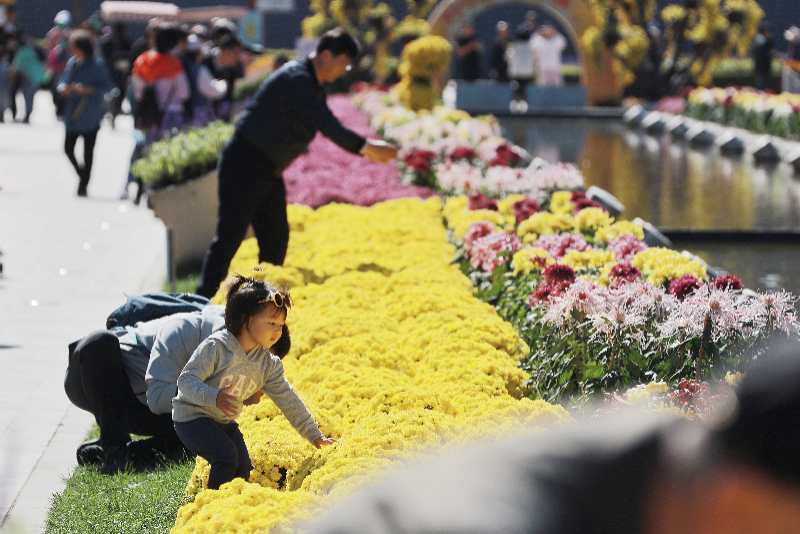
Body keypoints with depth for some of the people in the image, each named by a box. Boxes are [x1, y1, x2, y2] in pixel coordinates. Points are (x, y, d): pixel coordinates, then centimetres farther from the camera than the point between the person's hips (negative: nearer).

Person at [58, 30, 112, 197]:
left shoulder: (97, 66, -11)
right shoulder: (72, 63, 5)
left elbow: (107, 86, -14)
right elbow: (64, 82, 14)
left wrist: (87, 89, -23)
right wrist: (63, 88, -10)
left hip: (90, 116, -5)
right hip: (72, 113, 5)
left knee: (88, 150, 4)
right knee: (68, 148, 4)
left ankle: (84, 184, 14)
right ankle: (82, 175, 26)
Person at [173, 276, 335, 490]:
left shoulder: (269, 364, -2)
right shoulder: (216, 347, -23)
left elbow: (288, 401, 2)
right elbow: (186, 381, -25)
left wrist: (315, 436, -1)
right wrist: (215, 397, -43)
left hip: (225, 422, 7)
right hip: (192, 416, -7)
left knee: (243, 469, -3)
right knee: (227, 456, -25)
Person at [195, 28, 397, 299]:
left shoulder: (312, 84, 12)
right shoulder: (296, 79, -20)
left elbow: (328, 127, 17)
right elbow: (328, 125, -23)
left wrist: (365, 148, 7)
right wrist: (367, 147, -16)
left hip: (269, 170, 10)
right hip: (245, 164, -10)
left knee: (275, 236, 10)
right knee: (231, 236, -11)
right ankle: (205, 299, -9)